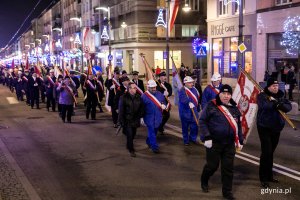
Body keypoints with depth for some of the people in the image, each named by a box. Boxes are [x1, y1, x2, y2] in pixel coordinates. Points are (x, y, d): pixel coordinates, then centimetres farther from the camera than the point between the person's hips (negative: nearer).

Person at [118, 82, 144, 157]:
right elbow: (121, 110, -9)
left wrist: (140, 116, 3)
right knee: (129, 135, -6)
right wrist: (122, 121, -11)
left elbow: (141, 108, 11)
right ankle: (131, 150, 6)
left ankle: (129, 145, 39)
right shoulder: (124, 97, -10)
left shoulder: (138, 97, 2)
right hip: (127, 120, -4)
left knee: (133, 134, 15)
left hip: (135, 120, 5)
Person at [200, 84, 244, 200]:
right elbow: (202, 121, -10)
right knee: (212, 165, 6)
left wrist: (240, 140, 15)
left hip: (229, 144, 5)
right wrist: (206, 137, -17)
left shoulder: (234, 108, 8)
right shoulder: (211, 106, -9)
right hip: (214, 143, -4)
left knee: (228, 168, 7)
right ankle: (204, 181, 37)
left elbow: (238, 125, 16)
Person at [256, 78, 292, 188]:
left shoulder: (281, 96, 7)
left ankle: (269, 175, 29)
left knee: (271, 152, 16)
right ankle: (263, 178, 0)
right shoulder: (262, 96, -9)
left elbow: (289, 107, -5)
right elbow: (264, 106, -28)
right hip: (265, 128, -6)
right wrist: (276, 103, -26)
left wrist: (282, 105, -24)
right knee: (266, 152, -9)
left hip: (276, 128, 6)